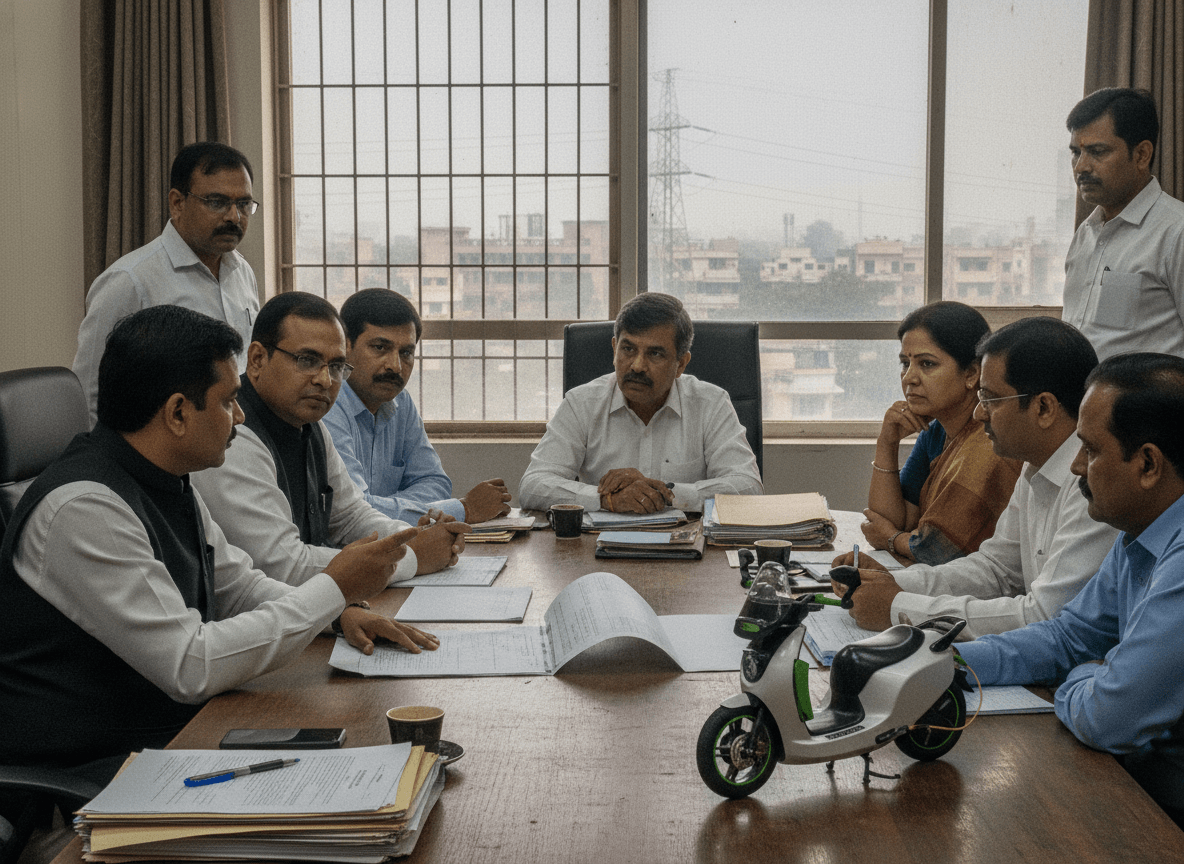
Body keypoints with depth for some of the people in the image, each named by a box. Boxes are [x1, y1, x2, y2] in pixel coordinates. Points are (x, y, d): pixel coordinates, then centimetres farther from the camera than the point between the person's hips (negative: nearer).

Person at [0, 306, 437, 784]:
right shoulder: (83, 508, -23)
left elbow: (237, 585, 22)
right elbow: (190, 667, -26)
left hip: (180, 728, 9)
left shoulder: (169, 483, 8)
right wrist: (333, 589, -19)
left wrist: (342, 610, 4)